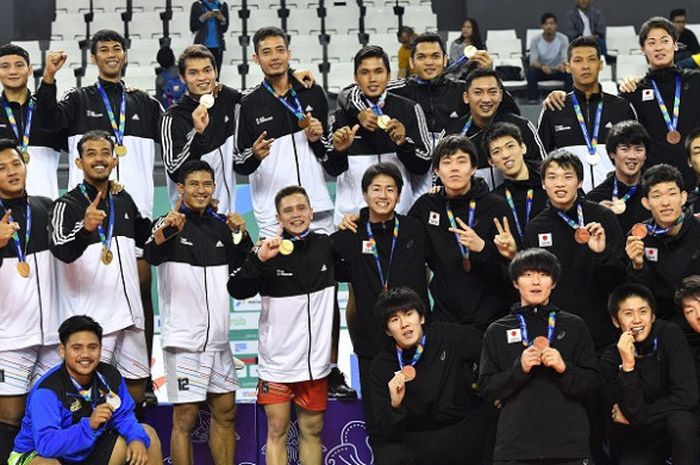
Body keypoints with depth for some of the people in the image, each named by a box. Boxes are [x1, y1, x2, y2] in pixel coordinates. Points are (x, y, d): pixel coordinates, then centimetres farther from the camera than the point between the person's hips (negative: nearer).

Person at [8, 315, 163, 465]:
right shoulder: (47, 390, -28)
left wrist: (137, 439, -18)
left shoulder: (110, 376, -7)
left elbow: (124, 416, 3)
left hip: (88, 451, 7)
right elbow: (47, 445, -37)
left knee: (147, 435, 3)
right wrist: (89, 425, -46)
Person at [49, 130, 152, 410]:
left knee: (137, 382, 12)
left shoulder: (124, 199, 10)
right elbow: (62, 250, -28)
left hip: (129, 313, 6)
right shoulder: (67, 204, -9)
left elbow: (142, 238, 29)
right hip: (91, 316, -6)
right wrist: (85, 229, -47)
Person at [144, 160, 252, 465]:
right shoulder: (170, 223, -6)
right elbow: (152, 256, -26)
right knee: (185, 418, -4)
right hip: (184, 338, -6)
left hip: (218, 337, 6)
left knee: (225, 412, 11)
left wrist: (241, 236, -9)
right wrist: (164, 232, -48)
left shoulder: (222, 224, 10)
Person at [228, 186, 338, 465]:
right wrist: (258, 260, -31)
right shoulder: (269, 251, -7)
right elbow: (237, 290, -16)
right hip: (277, 360, -3)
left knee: (312, 431, 9)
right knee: (277, 431, 0)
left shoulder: (327, 246, 3)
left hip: (315, 359, 3)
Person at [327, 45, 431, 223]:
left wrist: (404, 143, -15)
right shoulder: (343, 114, 5)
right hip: (351, 212, 1)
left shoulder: (409, 109, 2)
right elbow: (332, 170, 7)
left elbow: (423, 166, 2)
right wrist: (338, 151, -13)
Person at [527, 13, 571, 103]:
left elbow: (566, 58, -19)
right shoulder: (535, 40, -13)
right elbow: (533, 61, -21)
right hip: (542, 71, 0)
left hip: (558, 70, 0)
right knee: (531, 71, -32)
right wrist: (542, 66, -44)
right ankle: (533, 99, -30)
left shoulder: (563, 39, -12)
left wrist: (563, 64, -45)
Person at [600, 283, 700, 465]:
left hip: (684, 429, -1)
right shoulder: (610, 360, -8)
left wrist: (630, 416, -11)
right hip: (639, 441, 1)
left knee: (680, 419, -33)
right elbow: (634, 412, -18)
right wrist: (627, 365, -29)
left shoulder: (670, 335, -12)